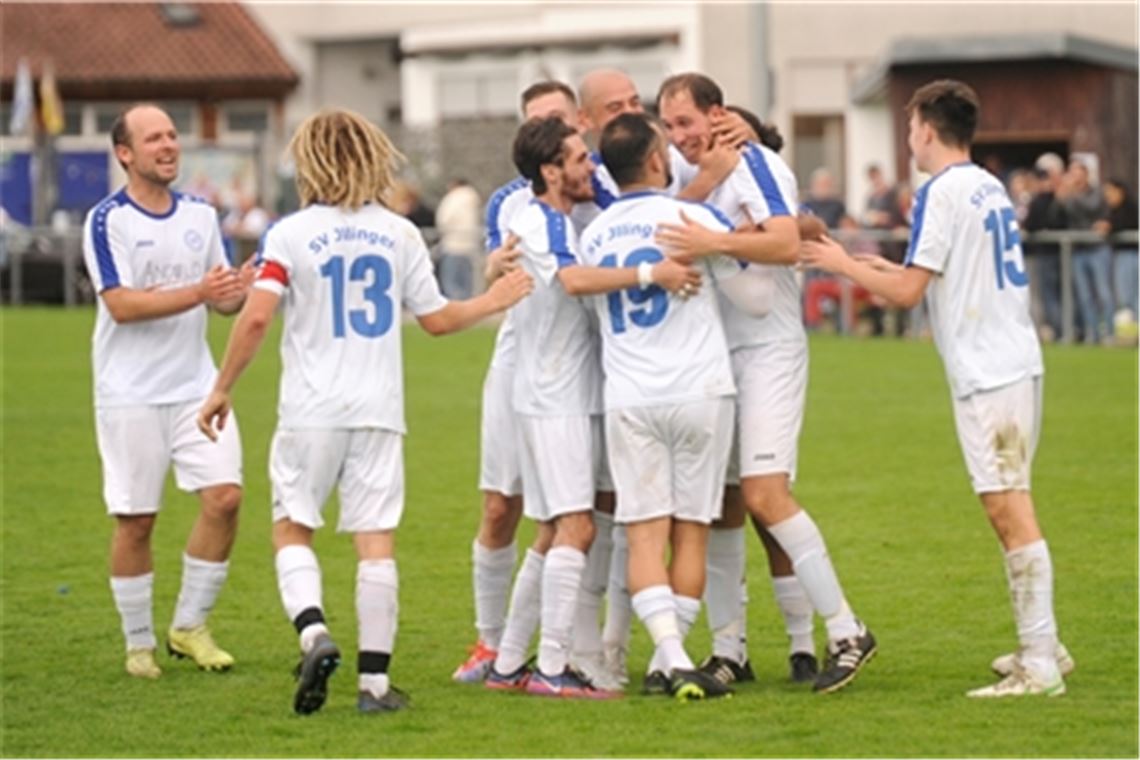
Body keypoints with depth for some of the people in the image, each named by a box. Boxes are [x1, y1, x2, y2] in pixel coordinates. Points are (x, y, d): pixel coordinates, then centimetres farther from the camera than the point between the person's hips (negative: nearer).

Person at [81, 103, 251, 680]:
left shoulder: (201, 215, 9)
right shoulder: (107, 220, -8)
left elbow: (221, 298, 15)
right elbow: (121, 304, -18)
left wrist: (239, 293, -8)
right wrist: (197, 293, -27)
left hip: (196, 386, 5)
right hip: (131, 394, -5)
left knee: (224, 496, -8)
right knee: (135, 521, -1)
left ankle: (189, 626, 7)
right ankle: (139, 643, 14)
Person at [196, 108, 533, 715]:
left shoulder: (290, 234, -4)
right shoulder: (399, 233, 5)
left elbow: (256, 317, -13)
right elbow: (437, 319, 10)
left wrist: (222, 390, -3)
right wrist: (493, 301, 27)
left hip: (311, 412, -2)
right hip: (379, 411, 2)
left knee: (292, 529, 11)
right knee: (376, 542, 3)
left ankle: (313, 632, -13)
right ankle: (374, 680, 2)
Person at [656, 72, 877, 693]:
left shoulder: (753, 164, -10)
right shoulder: (695, 176, 15)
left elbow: (786, 243, -24)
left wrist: (718, 242, -33)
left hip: (767, 351, -8)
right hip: (715, 356, 8)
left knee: (764, 494, -16)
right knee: (721, 505, 5)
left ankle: (846, 633, -10)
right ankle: (729, 649, 9)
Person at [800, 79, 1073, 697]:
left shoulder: (941, 193, -11)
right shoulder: (991, 189, 15)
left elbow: (907, 293, -13)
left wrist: (844, 264, 1)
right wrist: (894, 270, 26)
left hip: (986, 369, -9)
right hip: (1017, 361, 9)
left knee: (1008, 509, -9)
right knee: (1010, 509, 14)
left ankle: (1039, 663, -11)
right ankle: (1042, 647, 18)